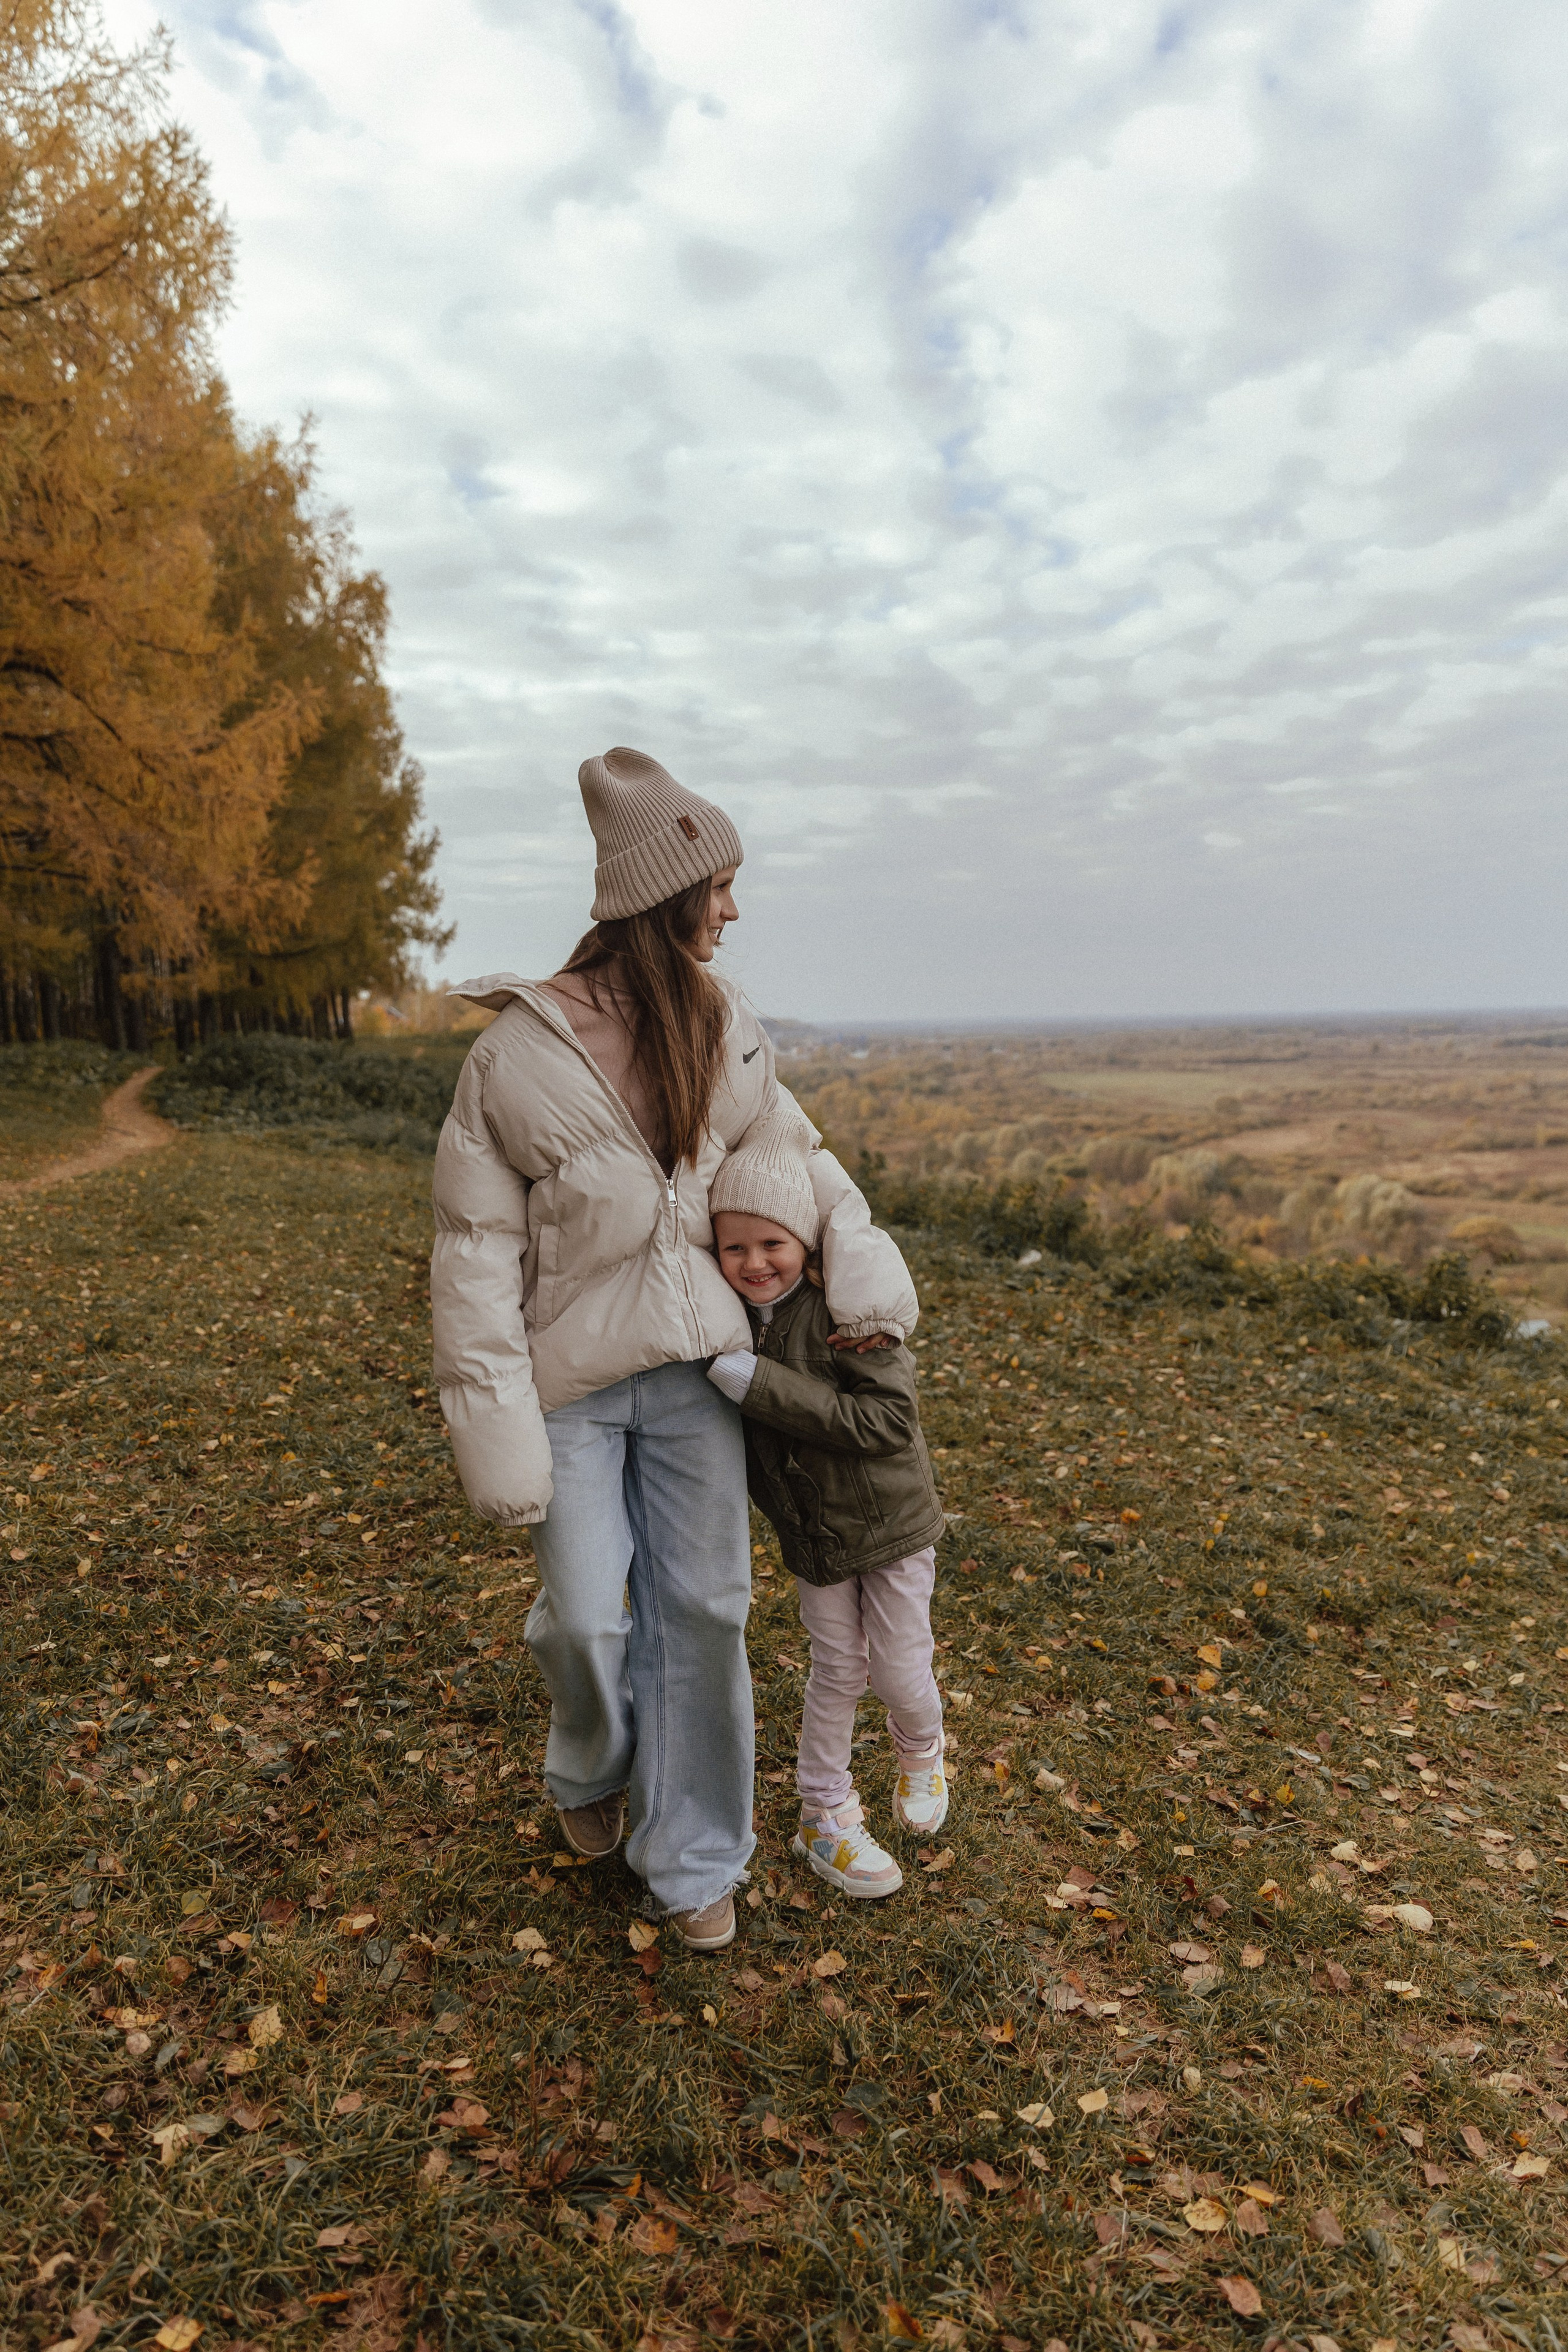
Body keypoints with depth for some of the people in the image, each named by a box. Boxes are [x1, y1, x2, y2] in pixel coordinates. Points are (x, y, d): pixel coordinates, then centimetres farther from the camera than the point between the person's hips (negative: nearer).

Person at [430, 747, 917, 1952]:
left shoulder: (720, 1025, -2)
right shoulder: (520, 1053, -17)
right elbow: (476, 1248, -14)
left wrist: (861, 1251, 0)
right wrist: (496, 1423, -16)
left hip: (694, 1365, 4)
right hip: (572, 1378, -4)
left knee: (704, 1608, 9)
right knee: (587, 1614, 3)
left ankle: (694, 1857, 30)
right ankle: (592, 1771, 41)